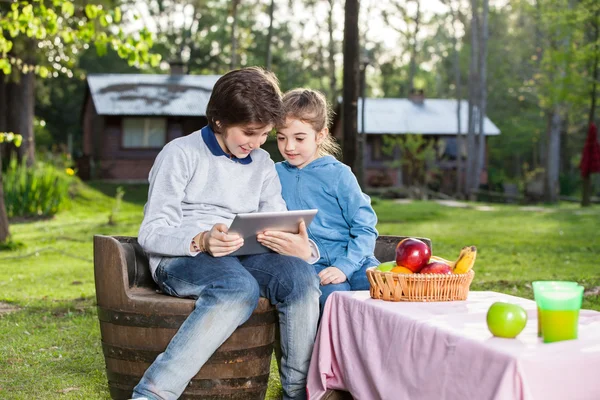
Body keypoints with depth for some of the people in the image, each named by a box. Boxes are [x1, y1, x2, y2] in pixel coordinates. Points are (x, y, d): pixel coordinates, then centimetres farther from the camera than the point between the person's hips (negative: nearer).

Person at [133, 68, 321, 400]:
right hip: (179, 261, -5)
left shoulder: (262, 164, 17)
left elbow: (279, 228, 9)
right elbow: (151, 234, -6)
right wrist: (201, 241, -27)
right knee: (240, 287, -38)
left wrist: (302, 249, -16)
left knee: (300, 275, -27)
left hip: (241, 259, 5)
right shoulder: (181, 154, 0)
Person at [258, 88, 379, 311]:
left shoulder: (337, 174, 3)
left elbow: (365, 228, -1)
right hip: (309, 264, 0)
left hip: (351, 259, 0)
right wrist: (265, 236, -12)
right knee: (334, 295, -32)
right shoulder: (276, 175, 11)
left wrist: (343, 267, -14)